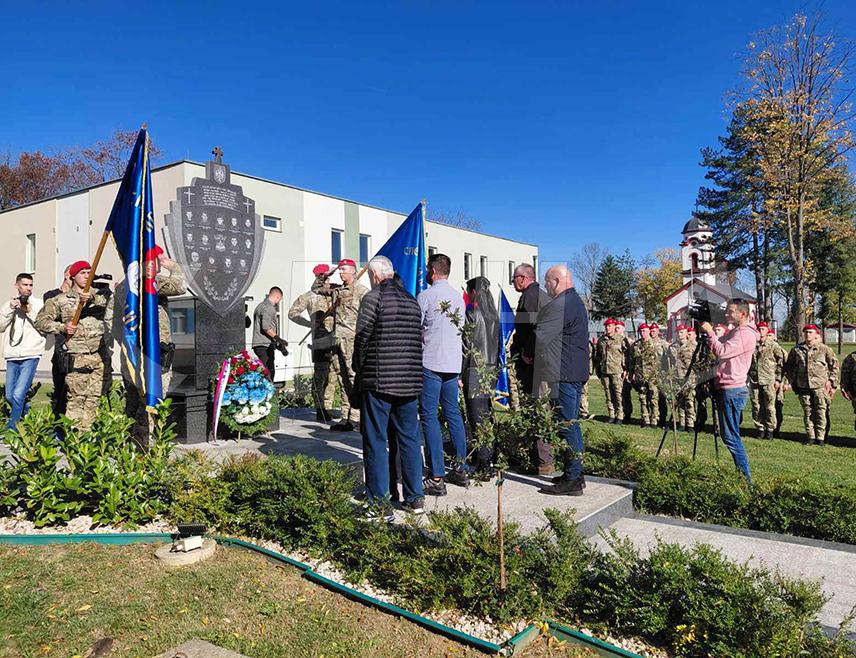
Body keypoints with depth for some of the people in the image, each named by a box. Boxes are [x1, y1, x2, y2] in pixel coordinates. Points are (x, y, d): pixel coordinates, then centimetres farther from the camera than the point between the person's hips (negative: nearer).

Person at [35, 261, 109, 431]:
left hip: (99, 357, 2)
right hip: (77, 358, -2)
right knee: (76, 398, -5)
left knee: (94, 397, 4)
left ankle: (86, 431, 11)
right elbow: (40, 321, 9)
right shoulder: (60, 300, 9)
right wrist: (62, 327, -6)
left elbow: (107, 301, -10)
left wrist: (91, 298, -28)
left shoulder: (97, 295, 13)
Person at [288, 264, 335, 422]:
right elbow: (292, 313, 10)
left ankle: (327, 408, 16)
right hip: (320, 341, -5)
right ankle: (320, 410, 0)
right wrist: (311, 324, 3)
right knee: (320, 375, -5)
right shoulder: (310, 296, 6)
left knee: (332, 375, 7)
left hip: (335, 340, 5)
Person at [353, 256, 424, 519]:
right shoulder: (412, 300, 12)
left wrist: (358, 367, 6)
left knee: (376, 441, 2)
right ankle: (415, 498, 22)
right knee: (409, 438, 14)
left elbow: (361, 337, -9)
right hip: (410, 381, 6)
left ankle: (380, 504, 4)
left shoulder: (374, 297, -7)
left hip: (378, 381, -6)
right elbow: (419, 338, 12)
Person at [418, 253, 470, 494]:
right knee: (453, 414, 14)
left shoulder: (426, 296, -8)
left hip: (431, 363, -7)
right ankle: (460, 470, 20)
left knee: (430, 417, -3)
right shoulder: (458, 296, 12)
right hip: (454, 363, 7)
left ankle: (437, 478, -4)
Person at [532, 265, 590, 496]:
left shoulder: (560, 305, -16)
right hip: (575, 371, 11)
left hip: (564, 374, -11)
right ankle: (575, 474, 24)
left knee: (569, 425, -6)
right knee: (571, 423, 15)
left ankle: (572, 480, 0)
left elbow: (540, 337, -17)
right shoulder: (575, 301, 19)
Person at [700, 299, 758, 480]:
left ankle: (745, 477, -1)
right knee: (728, 435, 14)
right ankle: (742, 474, 21)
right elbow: (718, 351, 21)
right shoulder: (734, 332, 18)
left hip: (732, 390, -10)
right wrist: (709, 334, 9)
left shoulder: (745, 334, -13)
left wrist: (710, 332, -16)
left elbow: (722, 352, -23)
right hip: (725, 389, 10)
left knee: (731, 437, -8)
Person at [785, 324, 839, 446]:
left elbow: (834, 366, 6)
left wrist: (832, 383, 1)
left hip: (820, 386, -2)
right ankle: (810, 436, 15)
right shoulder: (796, 350, 6)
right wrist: (792, 381, 11)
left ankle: (820, 437, 8)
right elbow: (788, 366, 16)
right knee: (807, 412, 8)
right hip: (803, 386, 2)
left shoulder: (825, 349, 1)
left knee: (821, 412, 0)